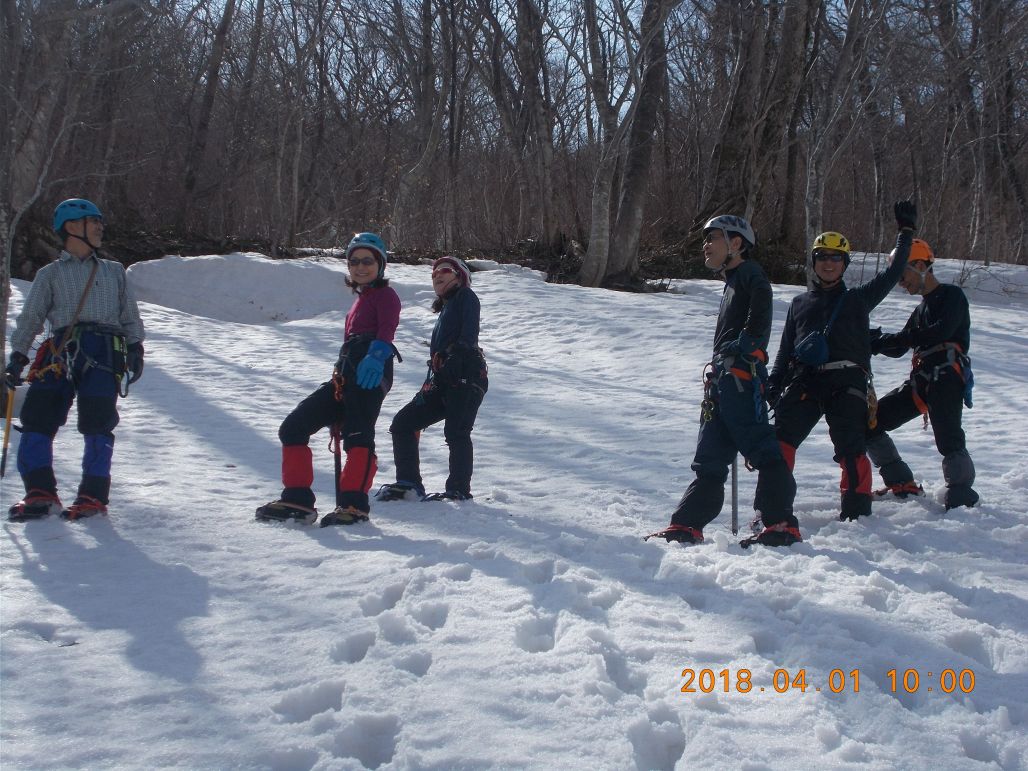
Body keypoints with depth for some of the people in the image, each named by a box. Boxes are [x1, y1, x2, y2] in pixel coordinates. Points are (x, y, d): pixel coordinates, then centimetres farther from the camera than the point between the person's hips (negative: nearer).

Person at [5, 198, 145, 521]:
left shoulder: (114, 271, 27)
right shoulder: (50, 274, 22)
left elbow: (130, 317, 21)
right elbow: (30, 319, 16)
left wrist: (135, 348, 4)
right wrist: (17, 357, 4)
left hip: (105, 351, 0)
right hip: (61, 350, 0)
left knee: (96, 423, -13)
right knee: (37, 419, -12)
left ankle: (94, 495, -8)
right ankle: (40, 492, -8)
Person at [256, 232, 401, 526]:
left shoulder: (385, 295, 7)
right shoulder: (361, 300, 32)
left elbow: (387, 328, -14)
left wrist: (377, 354, -36)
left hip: (370, 373, -9)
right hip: (344, 378, 9)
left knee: (358, 435, -28)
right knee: (293, 427, 4)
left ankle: (354, 505, -34)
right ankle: (297, 499, 2)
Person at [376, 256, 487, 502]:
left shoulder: (465, 296, 8)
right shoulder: (445, 310, 31)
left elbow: (469, 334, -11)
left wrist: (457, 354, -27)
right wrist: (427, 387, 16)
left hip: (467, 376, -9)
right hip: (443, 381, 9)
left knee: (456, 431, -19)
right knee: (403, 423, 4)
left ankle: (459, 490, -17)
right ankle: (408, 483, 5)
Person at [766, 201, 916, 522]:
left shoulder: (857, 300, 18)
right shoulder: (800, 304, 24)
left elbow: (891, 274, 13)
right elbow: (785, 351, 21)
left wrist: (905, 232, 11)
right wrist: (773, 387, 10)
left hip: (846, 384, -2)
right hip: (804, 381, 2)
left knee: (851, 450, -10)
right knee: (780, 440, -11)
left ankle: (857, 511, -1)